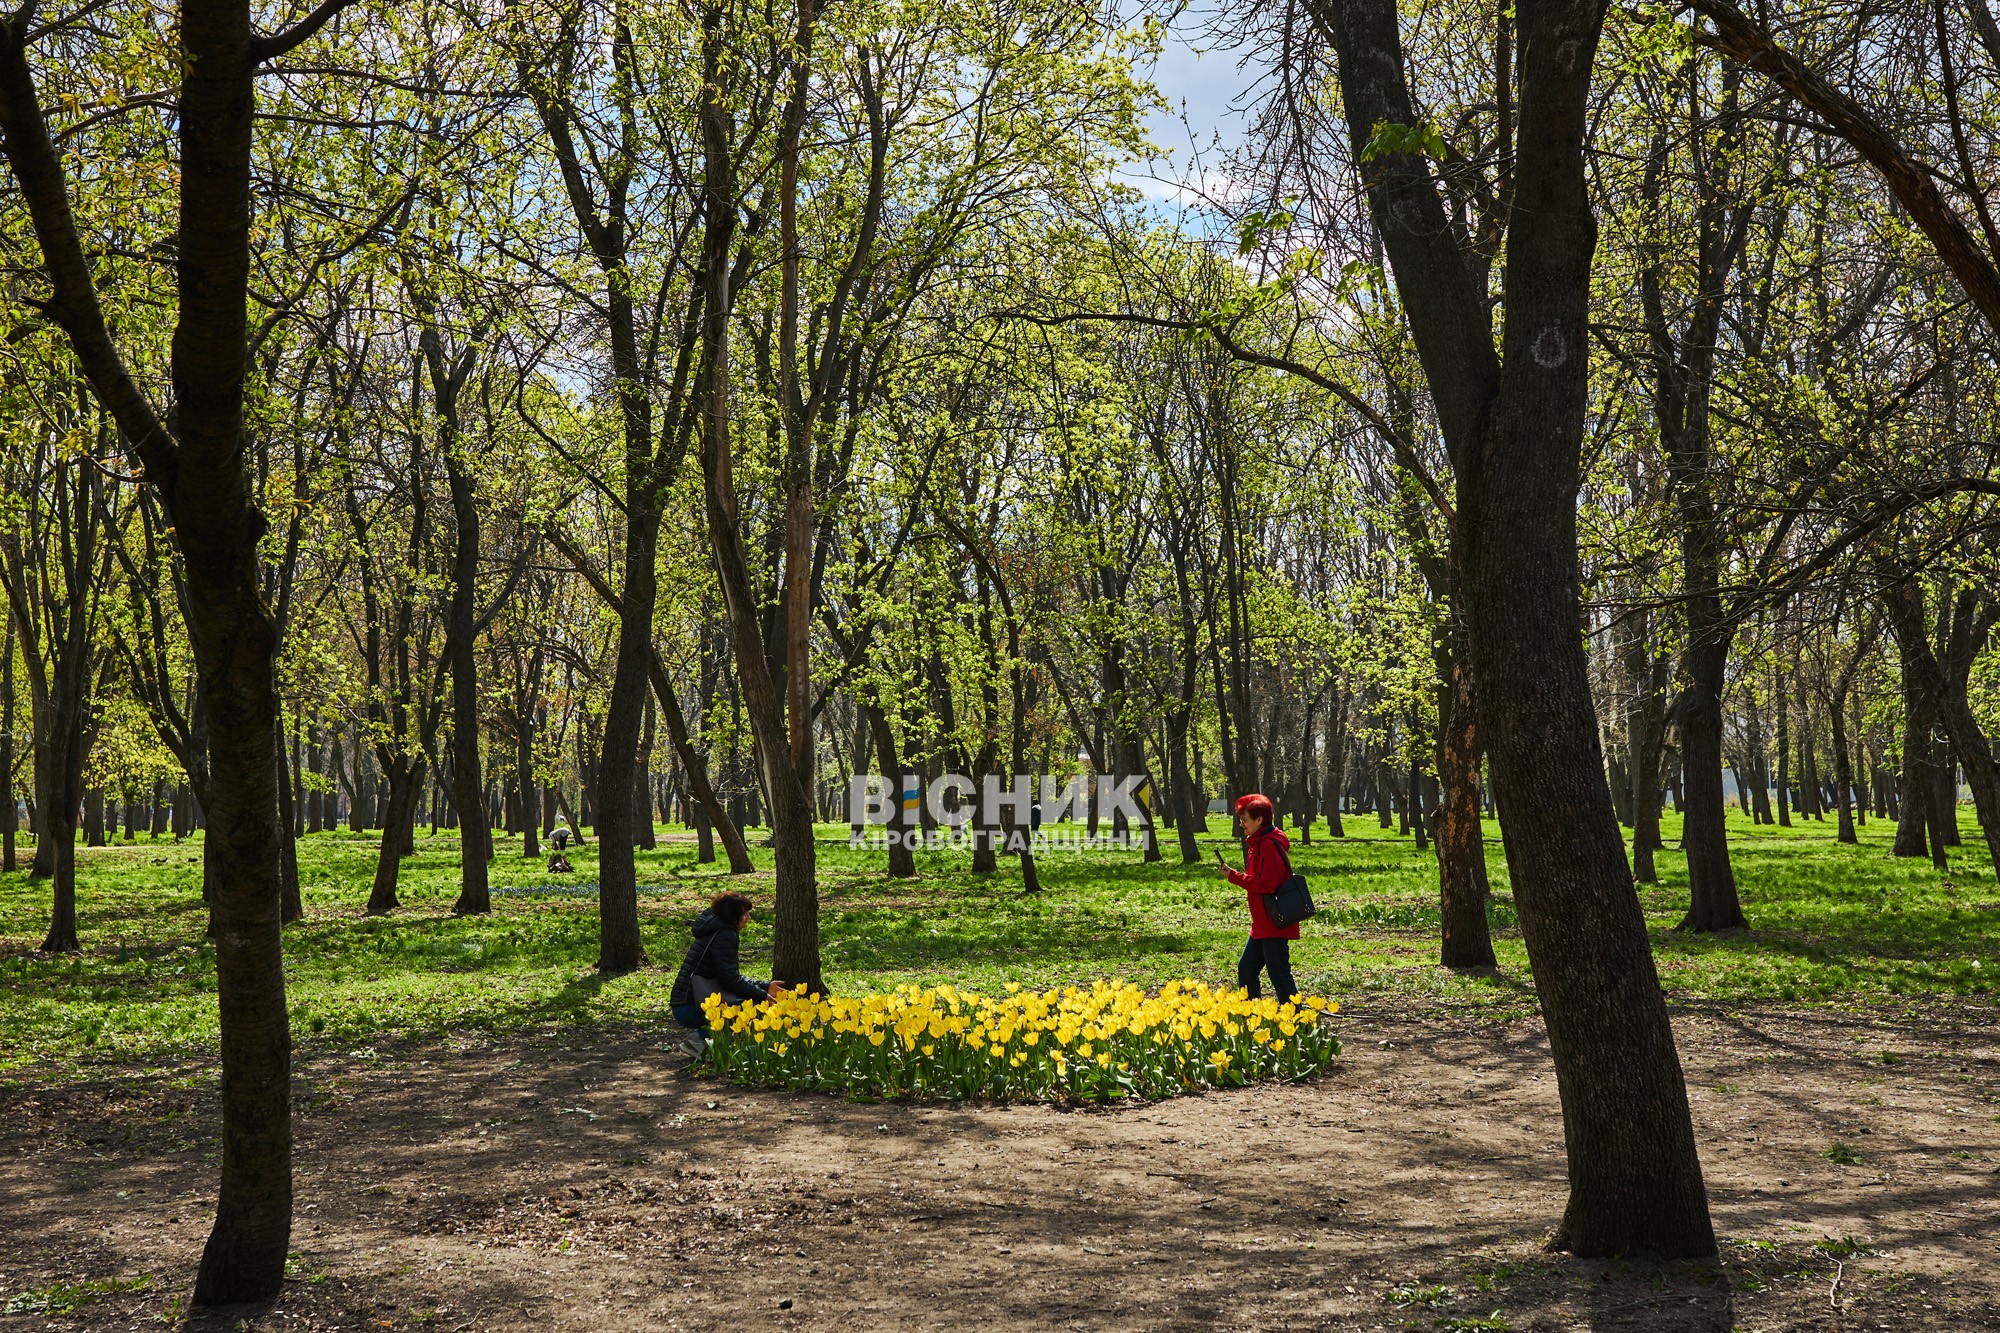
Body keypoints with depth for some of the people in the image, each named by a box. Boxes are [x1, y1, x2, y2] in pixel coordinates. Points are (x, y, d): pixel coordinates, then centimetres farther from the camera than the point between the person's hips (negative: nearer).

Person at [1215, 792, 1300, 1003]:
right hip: (1262, 924, 11)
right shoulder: (1259, 843, 16)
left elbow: (1266, 884, -23)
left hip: (1274, 923, -11)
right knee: (1246, 968, 16)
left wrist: (1234, 876, -17)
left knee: (1279, 974, -7)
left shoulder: (1269, 845, -18)